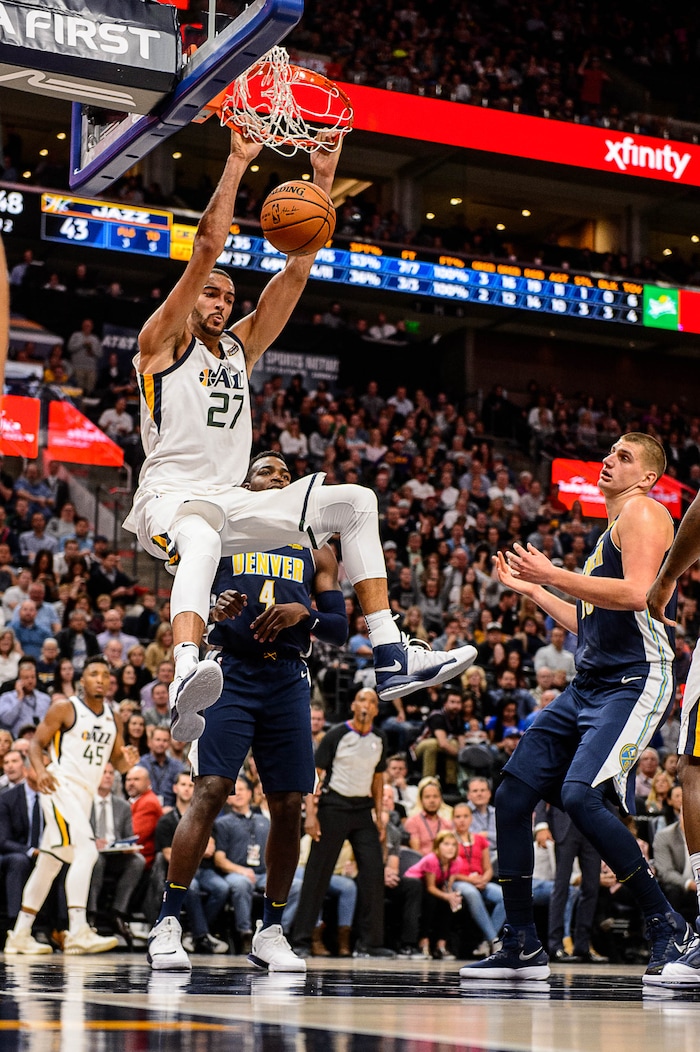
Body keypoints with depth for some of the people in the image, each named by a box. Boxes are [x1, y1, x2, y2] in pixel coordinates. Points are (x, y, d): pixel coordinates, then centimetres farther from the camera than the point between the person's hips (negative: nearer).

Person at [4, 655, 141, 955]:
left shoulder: (113, 720, 14)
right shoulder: (65, 709, -4)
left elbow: (117, 762, 18)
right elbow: (36, 742, -4)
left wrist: (128, 760, -6)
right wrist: (40, 769, -23)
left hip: (85, 794, 8)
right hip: (61, 787, -8)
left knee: (49, 863, 11)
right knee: (85, 851, -23)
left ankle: (20, 935, 18)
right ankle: (78, 931, -28)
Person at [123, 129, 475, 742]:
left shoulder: (240, 347, 19)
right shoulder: (163, 343, 2)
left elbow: (297, 269, 12)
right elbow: (208, 247, -9)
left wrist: (322, 179, 6)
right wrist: (238, 162, -13)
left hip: (230, 502, 8)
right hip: (169, 497, -8)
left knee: (355, 503, 0)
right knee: (203, 536, -43)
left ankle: (392, 659, -8)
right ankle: (186, 681, -68)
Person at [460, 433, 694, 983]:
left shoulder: (643, 511, -2)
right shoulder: (611, 530, 26)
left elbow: (635, 593, -20)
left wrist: (553, 575, -15)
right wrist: (533, 589, 31)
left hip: (633, 683, -10)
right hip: (588, 685, 10)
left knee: (580, 795, -27)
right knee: (512, 795, 3)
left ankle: (670, 927, -15)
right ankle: (523, 947, 9)